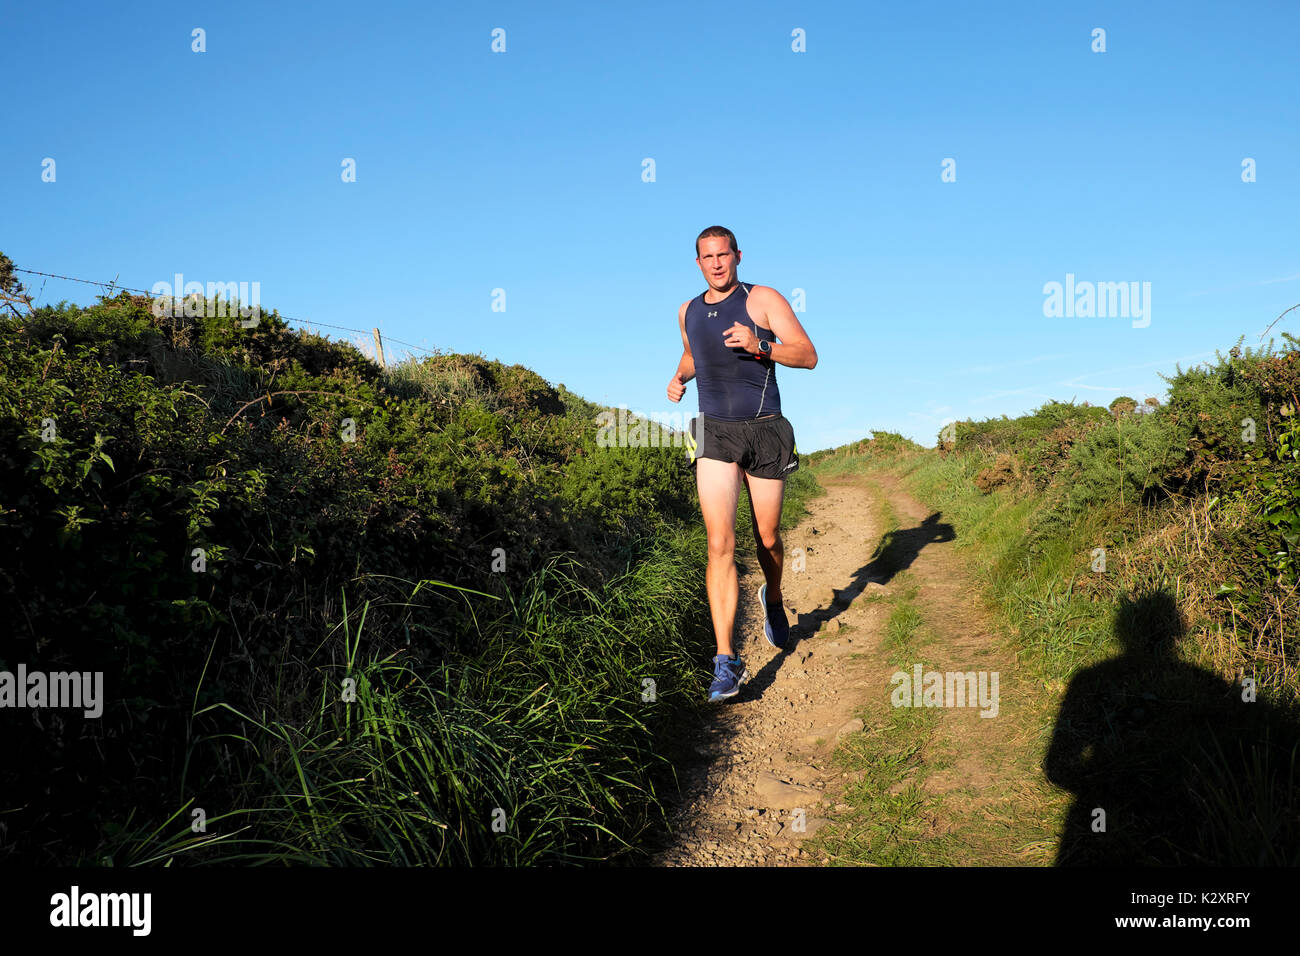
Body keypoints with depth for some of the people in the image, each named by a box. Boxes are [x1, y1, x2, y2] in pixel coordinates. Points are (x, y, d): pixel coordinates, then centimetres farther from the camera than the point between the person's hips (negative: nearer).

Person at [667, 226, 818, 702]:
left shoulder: (763, 300, -1)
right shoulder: (688, 311, 13)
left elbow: (808, 356, -6)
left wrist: (758, 347, -22)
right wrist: (678, 376, 11)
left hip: (765, 431, -1)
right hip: (714, 434, 2)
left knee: (766, 539, 11)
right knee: (720, 544, -13)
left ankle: (773, 599, 47)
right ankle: (727, 662, -12)